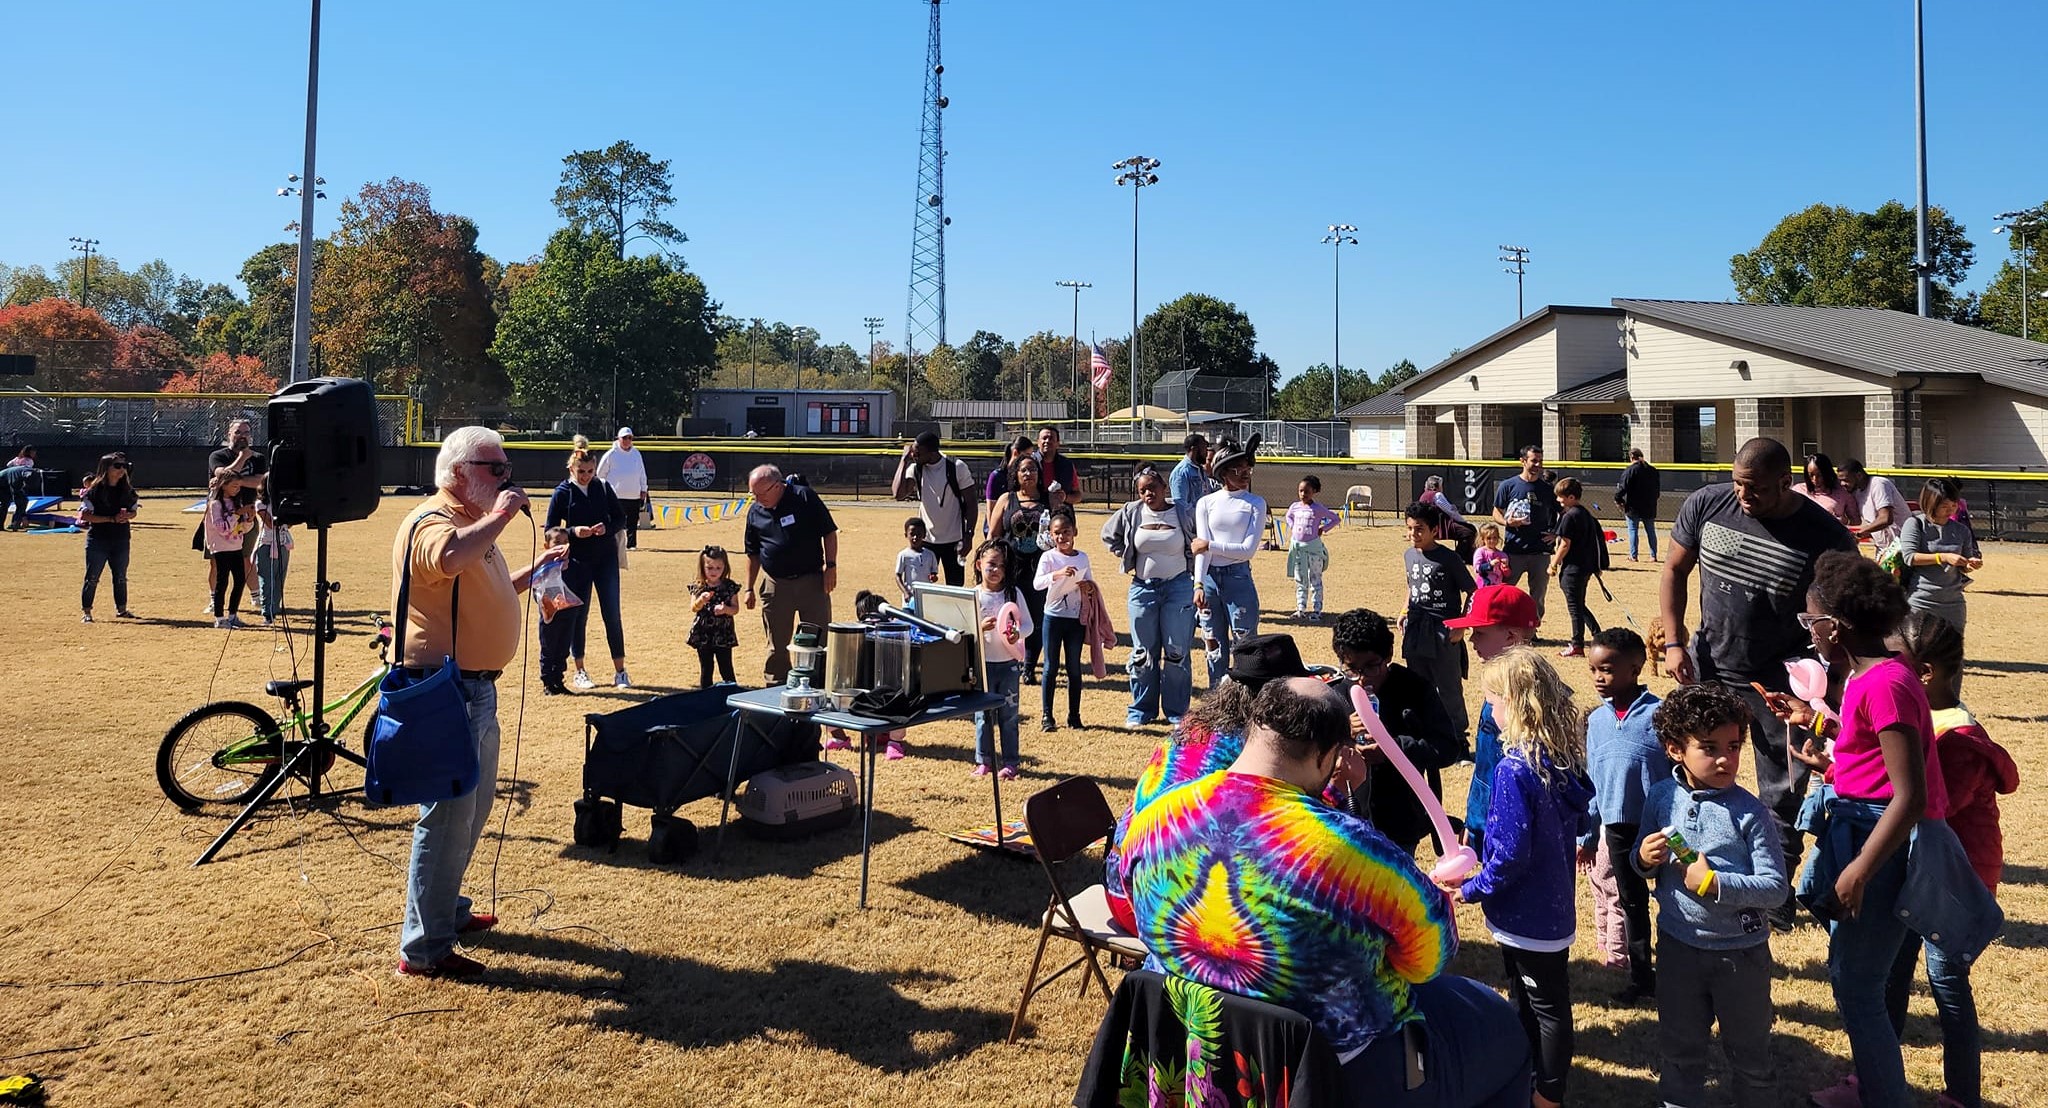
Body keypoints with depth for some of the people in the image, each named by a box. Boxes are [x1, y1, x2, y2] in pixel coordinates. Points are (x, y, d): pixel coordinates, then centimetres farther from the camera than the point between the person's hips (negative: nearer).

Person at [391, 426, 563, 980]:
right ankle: (424, 949, 2)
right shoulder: (430, 523, -15)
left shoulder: (474, 524, 18)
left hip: (477, 688, 11)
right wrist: (500, 516, -27)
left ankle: (448, 911, 37)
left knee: (474, 807, 21)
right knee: (448, 815, -7)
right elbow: (451, 559, -40)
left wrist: (535, 570, 18)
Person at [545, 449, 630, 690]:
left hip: (606, 558, 2)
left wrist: (607, 528, -14)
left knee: (613, 615, 0)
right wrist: (573, 532, -21)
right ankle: (579, 672, 16)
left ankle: (619, 672, 6)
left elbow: (620, 518, 6)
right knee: (578, 615, 5)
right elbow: (551, 530, -3)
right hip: (578, 561, -1)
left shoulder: (603, 487, 1)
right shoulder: (562, 493, -4)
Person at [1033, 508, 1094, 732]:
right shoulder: (1048, 557, -5)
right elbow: (1037, 583, -20)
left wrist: (1088, 586, -14)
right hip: (1053, 616, -3)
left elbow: (1090, 584, 10)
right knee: (1051, 667, 1)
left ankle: (1074, 716, 16)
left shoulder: (1082, 557, 5)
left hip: (1075, 618, 3)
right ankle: (1046, 716, 7)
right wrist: (1058, 574, -36)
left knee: (1074, 668, 8)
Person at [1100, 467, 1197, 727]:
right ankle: (1142, 710, 18)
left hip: (1178, 586, -2)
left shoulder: (1185, 513, -5)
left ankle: (1177, 711, 12)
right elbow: (1109, 535, 16)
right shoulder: (1131, 513, 1)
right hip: (1143, 587, 2)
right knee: (1143, 653, 7)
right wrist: (1128, 559, 8)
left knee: (1177, 652, 1)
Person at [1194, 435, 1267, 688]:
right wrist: (1199, 585, -13)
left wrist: (1210, 545, -8)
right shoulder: (1206, 503, 6)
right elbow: (1201, 548, -2)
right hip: (1209, 578, 2)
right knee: (1215, 648, 10)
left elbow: (1249, 549, -7)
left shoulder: (1255, 503, 1)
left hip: (1239, 579, -2)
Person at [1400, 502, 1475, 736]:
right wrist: (1405, 612, 8)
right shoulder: (1408, 555, 7)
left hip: (1444, 631, -6)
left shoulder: (1448, 558, -11)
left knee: (1449, 691, -1)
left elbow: (1473, 592, -6)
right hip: (1415, 630, 6)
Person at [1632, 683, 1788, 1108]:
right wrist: (1643, 860, -15)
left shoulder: (1750, 812, -17)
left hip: (1740, 951, -3)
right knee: (1678, 1051, 19)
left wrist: (1714, 883, -26)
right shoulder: (1660, 796, -5)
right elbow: (1641, 865, 7)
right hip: (1678, 944, 3)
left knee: (1749, 1055, 17)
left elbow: (1775, 888, -17)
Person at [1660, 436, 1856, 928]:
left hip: (1782, 684, -3)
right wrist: (1674, 642, -3)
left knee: (1783, 796, 8)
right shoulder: (1706, 505, -8)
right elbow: (1674, 572, 5)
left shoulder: (1826, 537, -17)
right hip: (1708, 667, 3)